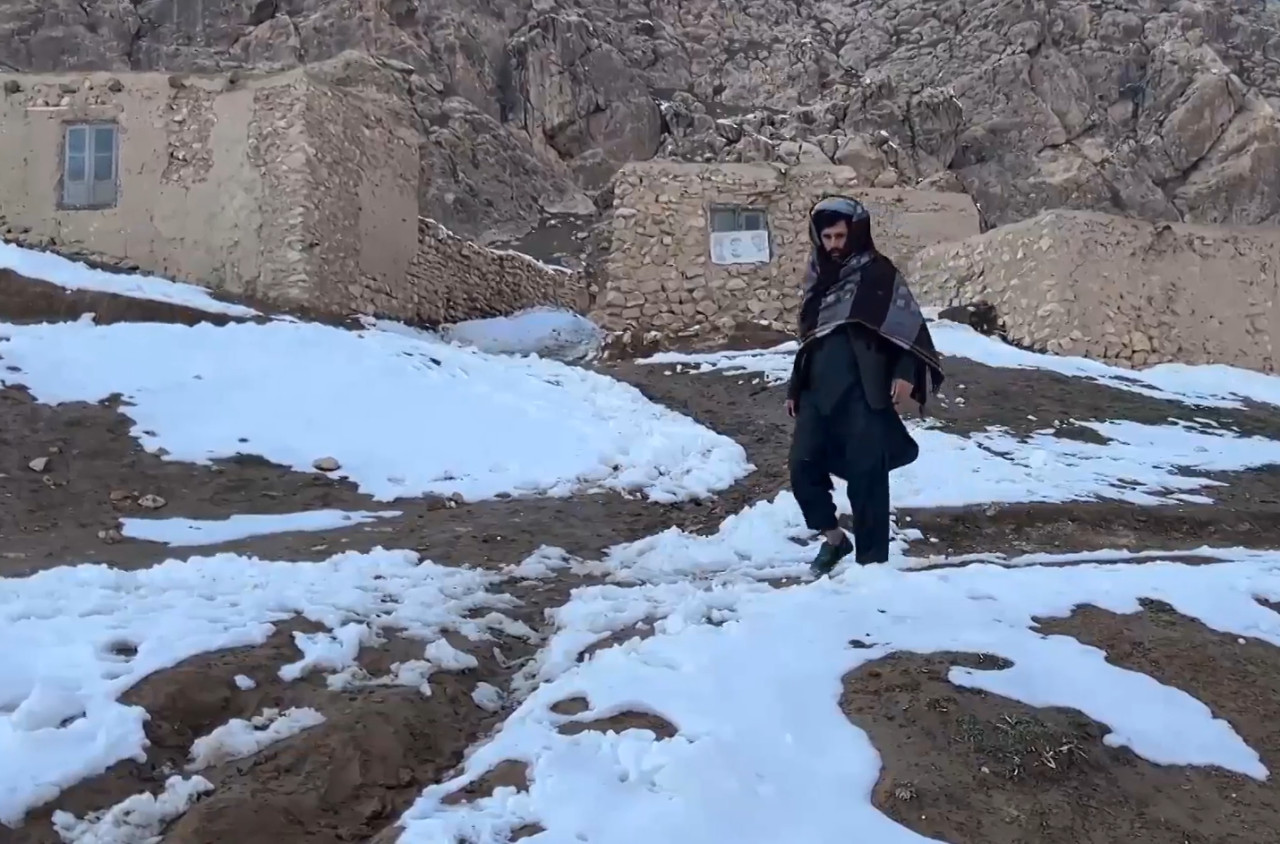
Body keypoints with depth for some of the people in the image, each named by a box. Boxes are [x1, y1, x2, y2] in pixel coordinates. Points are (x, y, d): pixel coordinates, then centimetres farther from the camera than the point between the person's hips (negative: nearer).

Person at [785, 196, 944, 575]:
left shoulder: (879, 274, -1)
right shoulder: (818, 278, 17)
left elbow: (910, 327, -6)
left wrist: (905, 375, -20)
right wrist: (795, 388, 22)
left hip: (864, 396, -6)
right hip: (818, 394, 6)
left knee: (867, 479, -3)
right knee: (803, 466, 1)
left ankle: (871, 561, 8)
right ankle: (833, 538, 22)